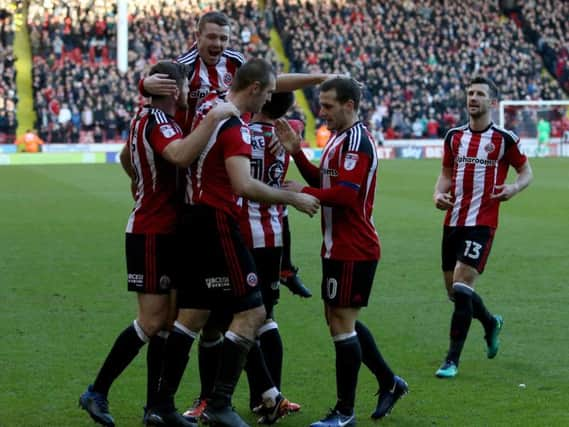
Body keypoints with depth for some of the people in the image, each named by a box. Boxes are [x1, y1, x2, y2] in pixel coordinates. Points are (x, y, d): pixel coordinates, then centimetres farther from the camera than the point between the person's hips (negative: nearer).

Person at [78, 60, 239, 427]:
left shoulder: (148, 118, 12)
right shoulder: (157, 122, -19)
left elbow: (126, 158, 30)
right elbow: (181, 155, -40)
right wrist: (214, 117, -36)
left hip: (163, 233, 10)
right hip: (151, 235, -10)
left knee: (167, 320, 9)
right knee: (152, 321, -8)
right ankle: (97, 393, 1)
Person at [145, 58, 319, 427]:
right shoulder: (235, 126, -17)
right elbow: (243, 185, -27)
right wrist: (293, 198, -18)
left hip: (196, 220, 10)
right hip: (216, 224, -10)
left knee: (192, 315, 12)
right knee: (251, 312, -4)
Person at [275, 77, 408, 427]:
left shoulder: (357, 142, -17)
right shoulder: (340, 138, 15)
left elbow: (345, 194, -26)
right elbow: (324, 182, 17)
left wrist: (303, 192, -16)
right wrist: (296, 152, 7)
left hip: (353, 251, -10)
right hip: (340, 248, 10)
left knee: (341, 323, -5)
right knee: (342, 320, 17)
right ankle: (389, 382, 28)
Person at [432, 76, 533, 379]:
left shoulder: (504, 139, -3)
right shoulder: (454, 136, 10)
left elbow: (526, 172, 7)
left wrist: (514, 188, -14)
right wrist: (438, 194, 0)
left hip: (482, 223, -6)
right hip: (453, 221, 6)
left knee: (462, 288, -15)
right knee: (454, 291, 11)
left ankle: (452, 360, -9)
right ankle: (491, 323, 42)